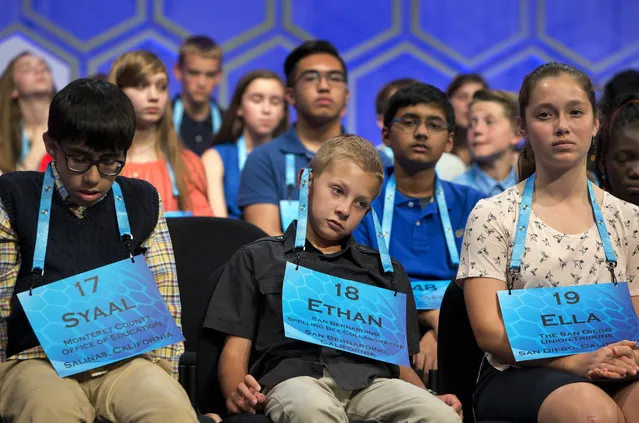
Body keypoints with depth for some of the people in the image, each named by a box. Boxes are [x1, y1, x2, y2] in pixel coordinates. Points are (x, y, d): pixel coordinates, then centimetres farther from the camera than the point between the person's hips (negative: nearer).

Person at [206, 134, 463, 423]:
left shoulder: (386, 270, 30)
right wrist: (237, 393, -11)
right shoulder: (258, 258, 21)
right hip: (294, 375, -3)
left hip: (369, 380, 3)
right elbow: (236, 351, 13)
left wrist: (430, 399, 1)